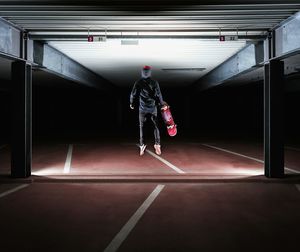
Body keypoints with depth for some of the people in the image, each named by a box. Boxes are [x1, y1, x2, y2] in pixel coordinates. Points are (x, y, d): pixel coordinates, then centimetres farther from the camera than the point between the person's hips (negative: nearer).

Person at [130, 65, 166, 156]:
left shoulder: (138, 82, -3)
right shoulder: (154, 82, -5)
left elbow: (133, 94, -1)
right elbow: (158, 95, -5)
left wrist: (132, 104, 15)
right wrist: (161, 103, 12)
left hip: (142, 108, 0)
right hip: (153, 108, 0)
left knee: (141, 127, 9)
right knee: (156, 126, 9)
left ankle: (142, 146, 4)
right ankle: (157, 145, 1)